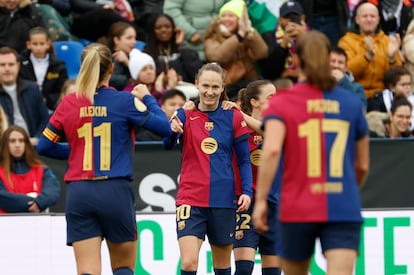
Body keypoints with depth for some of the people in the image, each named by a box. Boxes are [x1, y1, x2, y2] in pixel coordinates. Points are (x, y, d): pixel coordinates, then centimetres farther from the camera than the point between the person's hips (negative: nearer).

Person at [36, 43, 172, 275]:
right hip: (115, 192, -2)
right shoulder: (123, 101, -6)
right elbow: (164, 127, -6)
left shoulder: (68, 104, 4)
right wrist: (147, 97, 9)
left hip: (79, 193, 2)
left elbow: (44, 147, 11)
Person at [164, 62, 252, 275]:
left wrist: (247, 191, -7)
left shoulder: (233, 117, 3)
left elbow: (244, 160, 6)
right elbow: (167, 145, -14)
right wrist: (172, 130, -36)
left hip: (223, 199, 1)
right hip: (191, 199, -1)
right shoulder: (185, 115, 1)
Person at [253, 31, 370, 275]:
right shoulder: (352, 103, 9)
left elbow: (271, 150, -16)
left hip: (298, 209, 0)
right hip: (344, 210, 0)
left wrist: (261, 199, -13)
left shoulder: (282, 102, 2)